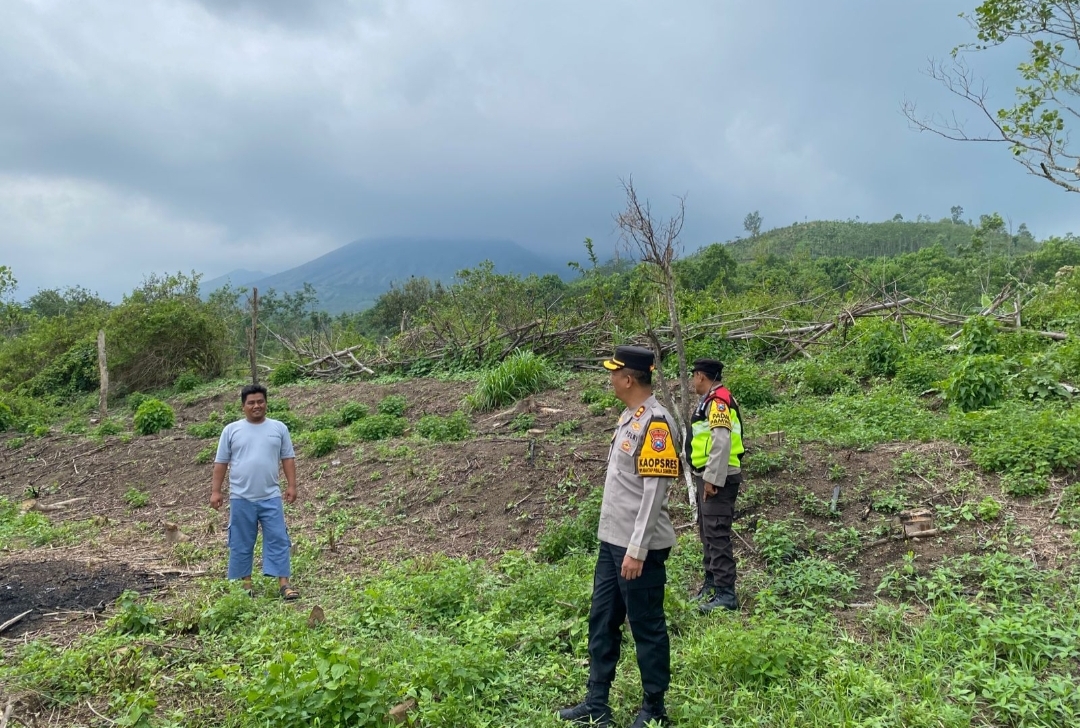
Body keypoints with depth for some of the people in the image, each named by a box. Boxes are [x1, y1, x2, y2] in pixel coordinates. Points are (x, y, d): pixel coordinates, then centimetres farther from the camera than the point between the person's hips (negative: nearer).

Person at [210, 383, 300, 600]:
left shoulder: (278, 428, 5)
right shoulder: (231, 430, 3)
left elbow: (288, 458, 7)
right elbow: (221, 463, 5)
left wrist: (292, 486, -1)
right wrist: (215, 491, 1)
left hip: (271, 497, 0)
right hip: (241, 498, 0)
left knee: (278, 540, -2)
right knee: (241, 544, 8)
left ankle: (284, 583, 1)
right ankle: (245, 583, 20)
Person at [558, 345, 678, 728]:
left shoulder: (656, 423, -19)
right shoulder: (629, 417, 11)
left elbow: (654, 493, -21)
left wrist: (637, 550, -21)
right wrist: (618, 541, 19)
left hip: (639, 547, -10)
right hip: (612, 540, 10)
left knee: (647, 627, 5)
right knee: (602, 622, 15)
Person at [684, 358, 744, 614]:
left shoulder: (717, 400, -15)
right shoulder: (711, 400, 17)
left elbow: (722, 442, -25)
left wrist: (712, 478, -24)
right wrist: (705, 477, 16)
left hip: (717, 479, -11)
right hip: (708, 477, 11)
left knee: (717, 535, -10)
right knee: (707, 533, 17)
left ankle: (725, 593, -7)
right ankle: (711, 583, 27)